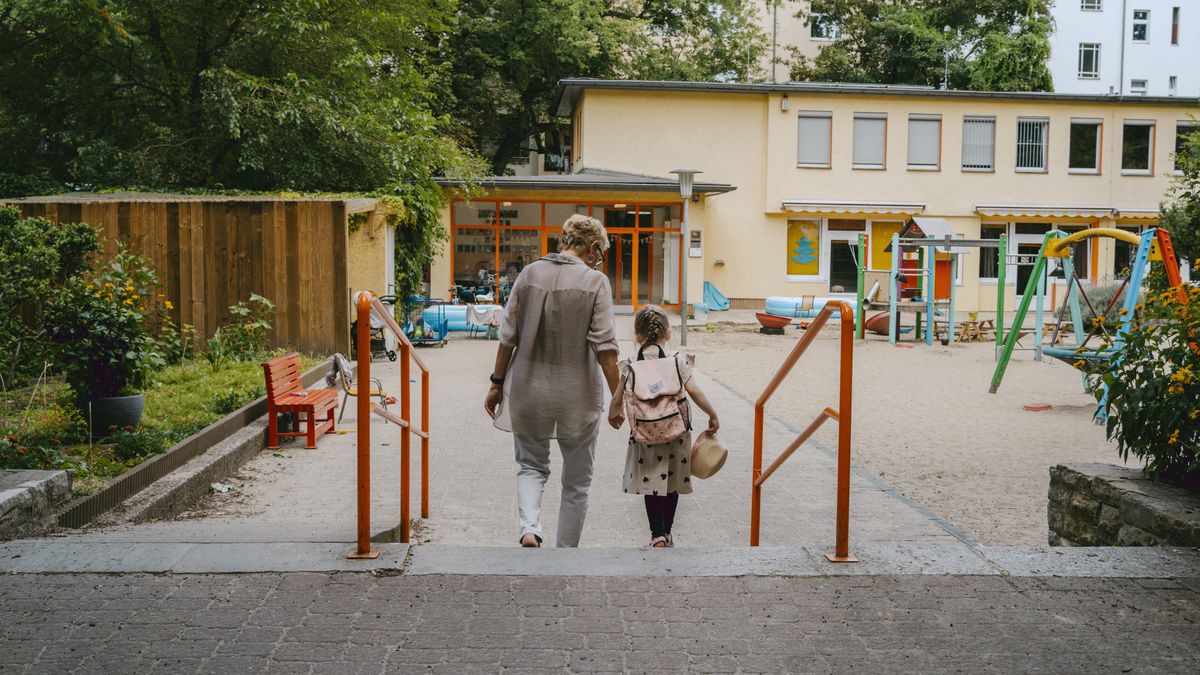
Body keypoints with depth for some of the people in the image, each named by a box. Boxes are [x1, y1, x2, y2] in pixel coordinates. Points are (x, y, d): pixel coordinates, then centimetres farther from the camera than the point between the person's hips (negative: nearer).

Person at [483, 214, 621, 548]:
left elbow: (508, 336, 3)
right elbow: (604, 347, -15)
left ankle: (529, 530, -5)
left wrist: (497, 383, 12)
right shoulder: (595, 282, -10)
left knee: (531, 466, 20)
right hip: (577, 395, -3)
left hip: (528, 391, 3)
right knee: (576, 481, 15)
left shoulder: (529, 273, 1)